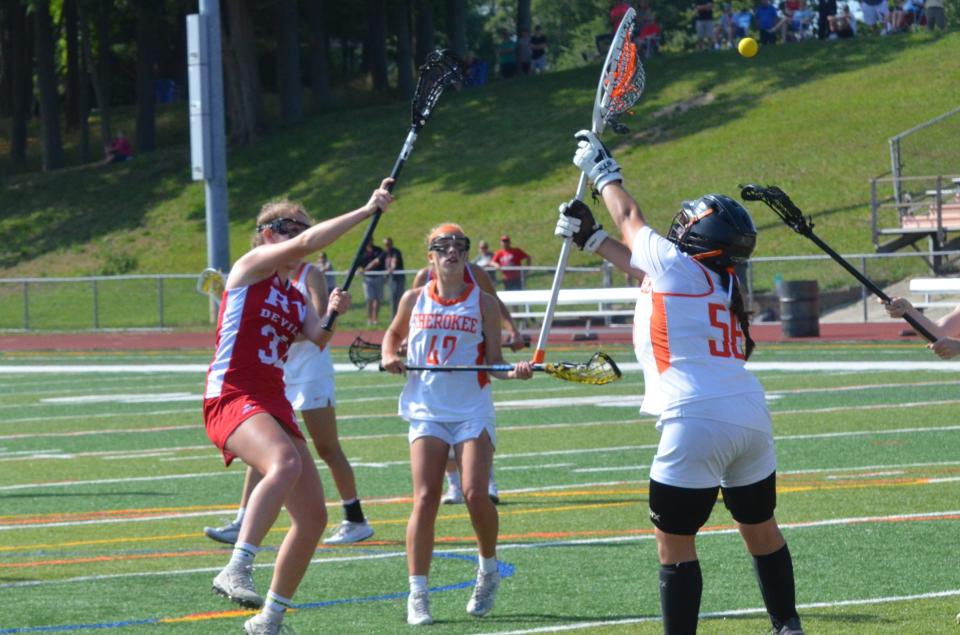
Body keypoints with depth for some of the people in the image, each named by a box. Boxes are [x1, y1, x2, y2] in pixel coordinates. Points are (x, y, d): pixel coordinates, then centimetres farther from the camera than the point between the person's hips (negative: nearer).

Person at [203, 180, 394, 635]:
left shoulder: (296, 298, 21)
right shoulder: (251, 266, 0)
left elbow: (317, 340, 5)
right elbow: (308, 243, -13)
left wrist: (332, 315, -14)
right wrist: (368, 210, -11)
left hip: (274, 405, 9)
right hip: (231, 397, -9)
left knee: (313, 517, 7)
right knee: (285, 462, -38)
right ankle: (236, 571, -45)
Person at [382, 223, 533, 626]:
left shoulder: (482, 302, 2)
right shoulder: (414, 300, 7)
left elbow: (493, 359, 2)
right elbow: (394, 334, 24)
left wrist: (513, 372, -18)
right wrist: (389, 357, 4)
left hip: (473, 411, -1)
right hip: (427, 410, 1)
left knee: (475, 494, -12)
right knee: (425, 499, -8)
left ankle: (488, 568, 16)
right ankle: (417, 593, -3)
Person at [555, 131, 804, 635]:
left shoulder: (675, 263, -3)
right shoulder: (725, 282, 16)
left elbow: (630, 219, 16)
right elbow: (639, 262, 31)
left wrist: (600, 167, 31)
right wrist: (588, 237, 38)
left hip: (696, 423, -8)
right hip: (751, 418, 8)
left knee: (674, 542, 0)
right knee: (760, 528, 21)